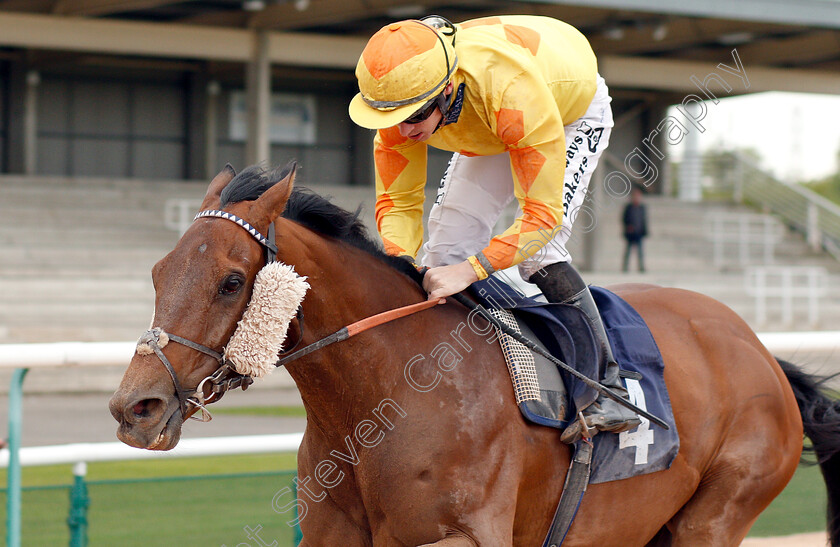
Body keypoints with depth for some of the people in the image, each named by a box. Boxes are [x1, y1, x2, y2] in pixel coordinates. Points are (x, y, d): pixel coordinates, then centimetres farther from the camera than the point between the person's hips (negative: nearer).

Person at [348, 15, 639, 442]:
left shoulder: (512, 91, -48)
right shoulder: (402, 98, -29)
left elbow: (543, 213, -46)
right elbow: (398, 202, -20)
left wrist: (470, 270, -56)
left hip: (574, 114, -6)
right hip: (491, 133, 6)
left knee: (536, 249, -25)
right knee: (444, 245, -6)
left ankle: (608, 391, -18)